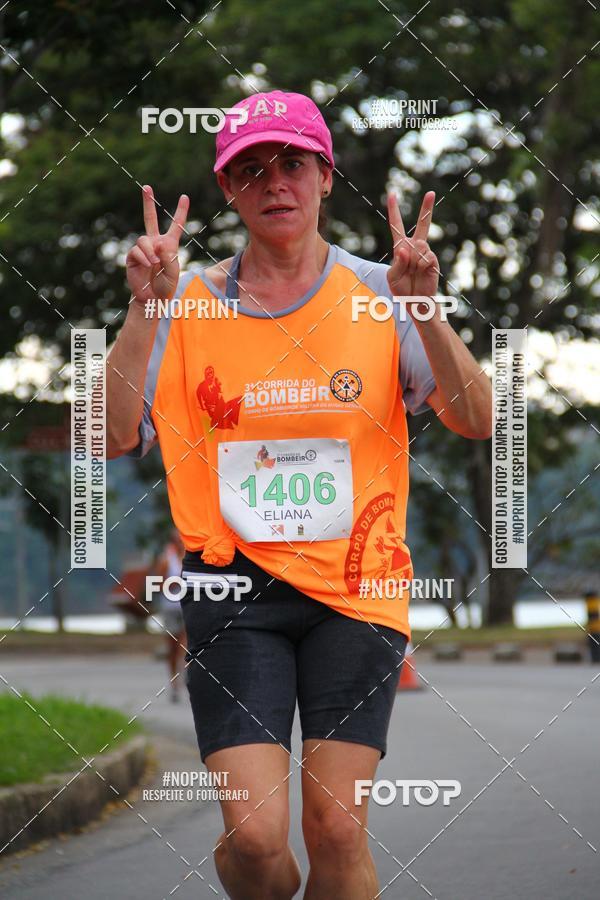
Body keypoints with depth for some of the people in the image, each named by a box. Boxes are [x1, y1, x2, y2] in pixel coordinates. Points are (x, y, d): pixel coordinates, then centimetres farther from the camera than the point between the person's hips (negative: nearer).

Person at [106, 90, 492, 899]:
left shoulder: (378, 293, 4)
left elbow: (476, 421, -5)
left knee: (337, 833, -5)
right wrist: (145, 309, -15)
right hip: (234, 587, 0)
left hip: (356, 585, 0)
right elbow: (115, 436, -5)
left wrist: (425, 311, -19)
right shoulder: (188, 302, 4)